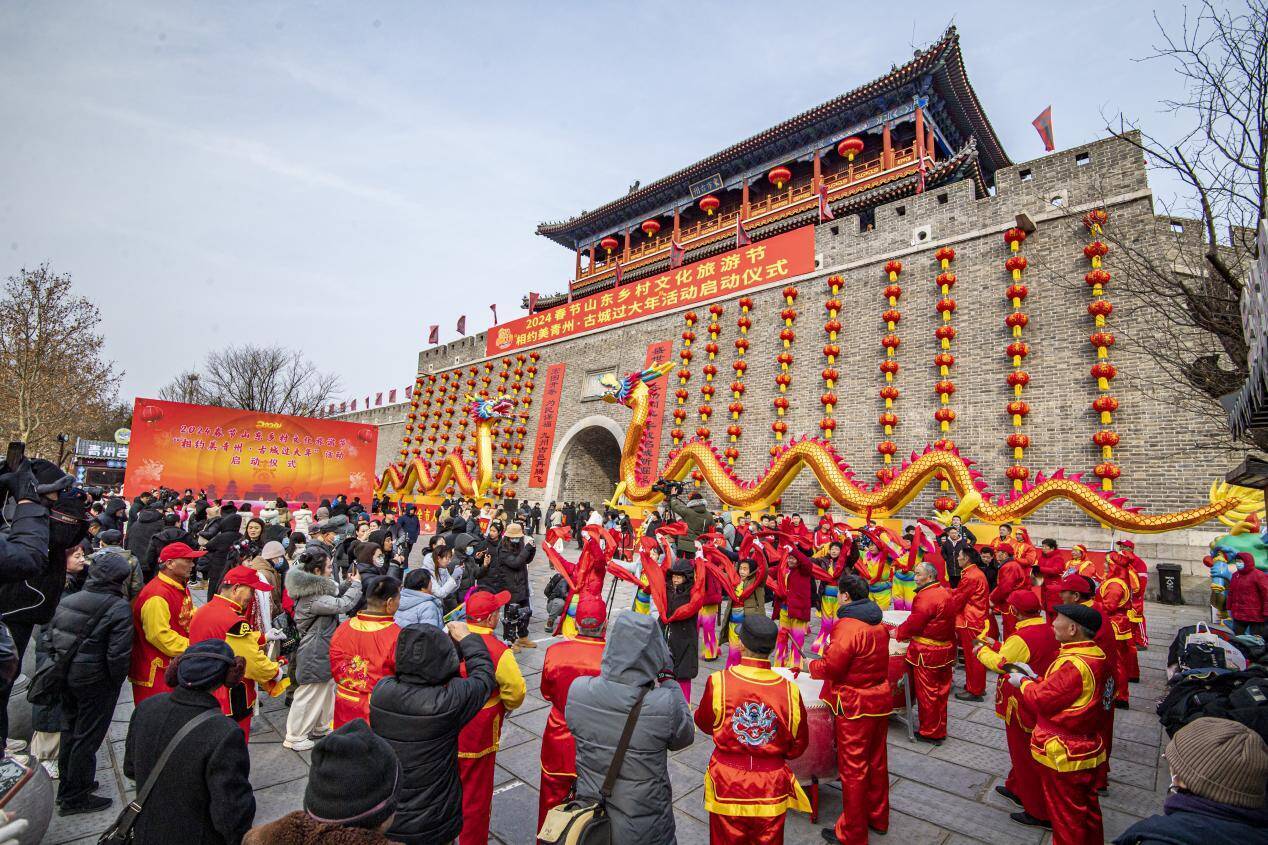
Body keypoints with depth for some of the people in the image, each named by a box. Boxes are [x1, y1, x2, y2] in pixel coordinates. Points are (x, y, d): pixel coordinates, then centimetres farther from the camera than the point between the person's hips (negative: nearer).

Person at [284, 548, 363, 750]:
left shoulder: (312, 587, 2)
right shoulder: (311, 597, -29)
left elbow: (334, 597, 15)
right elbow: (343, 605, -28)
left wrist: (348, 584, 2)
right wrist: (356, 584, -15)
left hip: (324, 650, 10)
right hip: (314, 652, -10)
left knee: (327, 687, 22)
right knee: (309, 693, 6)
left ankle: (322, 726, 38)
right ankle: (294, 737, 22)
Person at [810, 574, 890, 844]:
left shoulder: (848, 627, -25)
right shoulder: (879, 624, 3)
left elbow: (830, 668, -24)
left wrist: (811, 665, -4)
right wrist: (826, 660, 9)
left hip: (854, 708, -8)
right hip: (880, 700, 8)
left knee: (853, 768, 6)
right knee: (876, 761, 22)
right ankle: (878, 818, 39)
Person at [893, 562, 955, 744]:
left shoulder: (926, 596, -23)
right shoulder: (945, 593, 7)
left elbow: (914, 623, -20)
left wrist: (898, 633, -3)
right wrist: (909, 634, 13)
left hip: (928, 654, -9)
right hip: (945, 650, 9)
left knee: (927, 694, 5)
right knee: (940, 692, 18)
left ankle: (930, 733, 17)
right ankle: (940, 730, 31)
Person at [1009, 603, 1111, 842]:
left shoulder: (1073, 665, -31)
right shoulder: (1095, 655, -1)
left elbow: (1042, 700, -24)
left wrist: (1024, 682, -7)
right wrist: (1033, 679, 2)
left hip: (1065, 756, -9)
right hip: (1087, 749, 9)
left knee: (1067, 814, 9)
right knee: (1087, 806, 25)